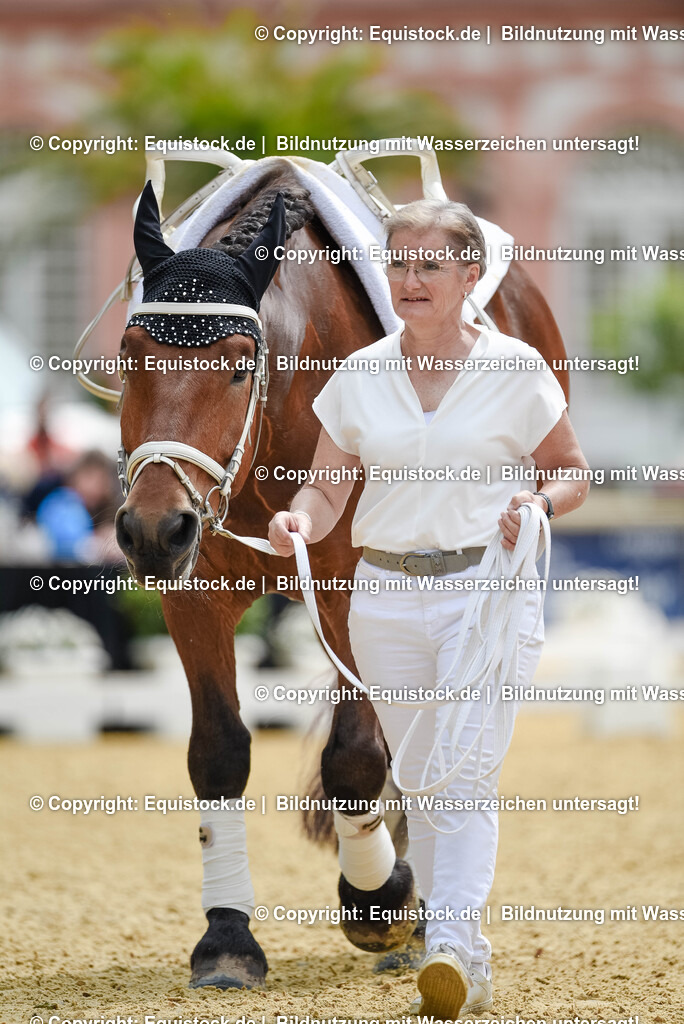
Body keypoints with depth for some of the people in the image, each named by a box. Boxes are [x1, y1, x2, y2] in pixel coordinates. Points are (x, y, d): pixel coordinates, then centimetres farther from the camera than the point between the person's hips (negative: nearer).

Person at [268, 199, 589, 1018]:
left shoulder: (516, 369, -1)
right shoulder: (360, 375, 6)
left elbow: (573, 475, 7)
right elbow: (327, 487, 9)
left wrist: (539, 504, -14)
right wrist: (301, 520, -13)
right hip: (387, 599, 4)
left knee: (467, 768, -18)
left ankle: (452, 943, -25)